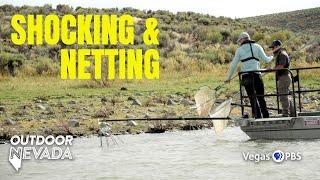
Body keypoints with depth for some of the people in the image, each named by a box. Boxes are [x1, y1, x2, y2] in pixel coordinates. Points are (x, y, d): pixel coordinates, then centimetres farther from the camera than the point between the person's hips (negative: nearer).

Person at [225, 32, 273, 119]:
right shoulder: (257, 47, 8)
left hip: (246, 77, 0)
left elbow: (233, 65, 8)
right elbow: (266, 59, 7)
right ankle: (266, 117, 4)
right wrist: (271, 57, 30)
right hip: (257, 76, 0)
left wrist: (228, 78, 16)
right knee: (261, 98, 7)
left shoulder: (240, 50, 8)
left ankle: (258, 118, 0)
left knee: (253, 99, 4)